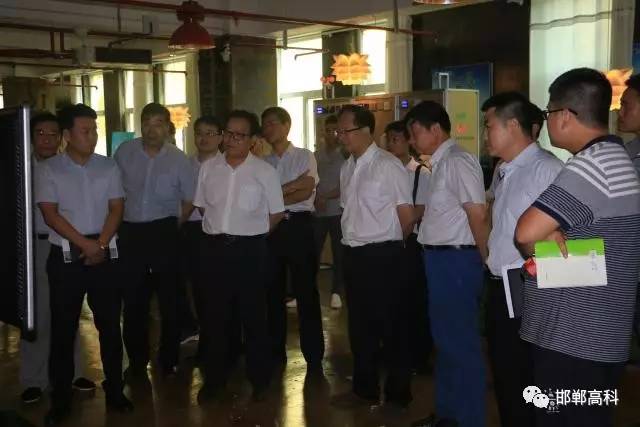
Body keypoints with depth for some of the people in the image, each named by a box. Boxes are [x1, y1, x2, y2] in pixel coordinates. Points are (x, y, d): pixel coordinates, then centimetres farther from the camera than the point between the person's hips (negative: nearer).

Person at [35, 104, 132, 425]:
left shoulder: (108, 167, 6)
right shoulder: (48, 170, -2)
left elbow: (116, 209, 3)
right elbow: (50, 214, -8)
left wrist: (100, 245, -10)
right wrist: (86, 244, -14)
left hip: (104, 255, 2)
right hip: (65, 257, -2)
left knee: (110, 324, 8)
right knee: (63, 328, 5)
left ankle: (114, 391, 21)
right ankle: (60, 400, 15)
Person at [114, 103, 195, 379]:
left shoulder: (178, 159, -5)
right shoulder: (124, 152, -1)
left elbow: (189, 201, 4)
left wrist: (173, 227, 3)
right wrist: (116, 224, 7)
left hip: (164, 233, -1)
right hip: (130, 232, 2)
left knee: (169, 298, 8)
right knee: (133, 300, 11)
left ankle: (168, 361, 23)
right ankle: (137, 361, 27)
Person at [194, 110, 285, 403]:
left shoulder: (264, 171, -4)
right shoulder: (208, 168, 5)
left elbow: (276, 213, 2)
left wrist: (252, 234, 6)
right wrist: (219, 230, 12)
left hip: (250, 249, -3)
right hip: (213, 247, 3)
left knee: (253, 315, 8)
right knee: (214, 315, 10)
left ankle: (259, 379, 22)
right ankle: (214, 379, 24)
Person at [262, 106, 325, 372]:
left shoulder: (304, 156, 3)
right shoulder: (263, 161, 11)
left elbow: (306, 192, -10)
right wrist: (293, 186, -10)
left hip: (298, 226, -4)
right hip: (271, 227, 4)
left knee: (306, 290, -1)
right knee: (273, 290, 10)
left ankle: (314, 356, 6)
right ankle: (276, 352, 23)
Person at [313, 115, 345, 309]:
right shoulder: (317, 153, 8)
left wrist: (326, 196, -13)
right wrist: (316, 199, -5)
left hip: (338, 211, -3)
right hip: (317, 211, 3)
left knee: (339, 253, 4)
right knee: (312, 252, 4)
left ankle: (336, 292, 14)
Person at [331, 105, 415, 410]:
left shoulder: (388, 165, -13)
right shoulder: (347, 168, 10)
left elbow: (407, 215, -11)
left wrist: (387, 245, 2)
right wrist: (353, 240, 13)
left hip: (383, 256, -8)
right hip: (354, 254, 8)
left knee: (392, 326, 5)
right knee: (360, 325, 16)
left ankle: (397, 394, 20)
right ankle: (365, 390, 31)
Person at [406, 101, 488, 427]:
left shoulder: (457, 161, -16)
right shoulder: (440, 164, 12)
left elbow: (478, 215, -19)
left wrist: (484, 259, -12)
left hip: (455, 260, -10)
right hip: (439, 259, 10)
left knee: (461, 341, 1)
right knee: (444, 338, 19)